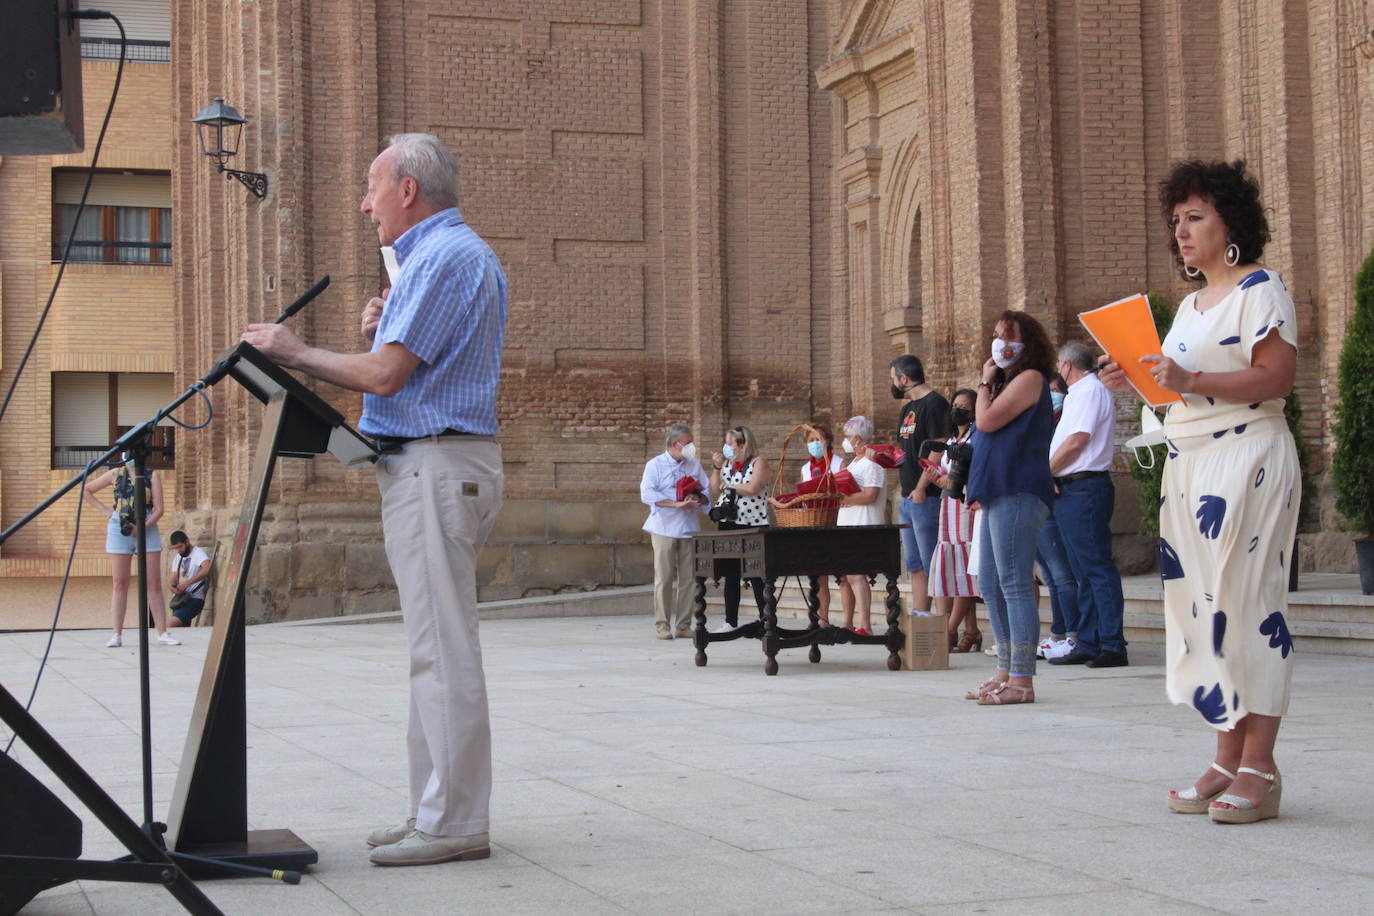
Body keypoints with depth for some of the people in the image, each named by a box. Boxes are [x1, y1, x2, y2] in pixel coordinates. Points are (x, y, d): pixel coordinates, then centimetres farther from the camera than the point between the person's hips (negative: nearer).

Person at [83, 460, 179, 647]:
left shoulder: (152, 475, 5)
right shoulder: (116, 474, 7)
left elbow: (158, 509, -1)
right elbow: (86, 491, 17)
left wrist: (144, 525, -16)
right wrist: (104, 509, 5)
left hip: (147, 529, 0)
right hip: (119, 531, 0)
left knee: (153, 583, -1)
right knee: (119, 583, -1)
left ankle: (162, 632, 1)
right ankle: (116, 634, -2)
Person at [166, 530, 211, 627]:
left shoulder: (198, 553, -9)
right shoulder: (178, 557, 19)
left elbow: (207, 568, -29)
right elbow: (174, 579, 18)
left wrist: (187, 583, -31)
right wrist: (172, 586, -8)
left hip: (195, 599, -9)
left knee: (171, 624, -25)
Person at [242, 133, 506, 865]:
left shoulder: (445, 256, -12)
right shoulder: (447, 253, 22)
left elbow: (386, 374, -18)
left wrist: (294, 351, -5)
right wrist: (384, 330, 7)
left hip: (436, 465, -11)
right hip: (428, 466, 11)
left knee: (442, 651, -10)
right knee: (435, 648, 11)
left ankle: (454, 824, -8)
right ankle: (437, 812, 16)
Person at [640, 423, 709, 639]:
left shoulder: (694, 465, 14)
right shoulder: (655, 465, 0)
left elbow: (707, 489, 11)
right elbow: (647, 495, -12)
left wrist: (698, 499, -12)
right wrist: (676, 504, -19)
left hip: (689, 528, 4)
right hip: (664, 529, -4)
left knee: (688, 578, 3)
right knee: (664, 578, -3)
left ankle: (683, 625, 9)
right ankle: (662, 625, 3)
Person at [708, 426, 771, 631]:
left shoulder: (759, 462, -4)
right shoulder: (726, 464, 16)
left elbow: (752, 488, -17)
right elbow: (715, 491, 11)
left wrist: (728, 486, -4)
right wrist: (716, 468, 1)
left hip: (752, 526, -6)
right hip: (727, 525, 6)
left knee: (756, 576, -5)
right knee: (730, 575, 8)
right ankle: (731, 621, 12)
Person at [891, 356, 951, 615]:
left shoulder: (935, 404, -10)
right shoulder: (909, 408, 19)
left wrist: (921, 489, -22)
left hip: (927, 497, -10)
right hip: (908, 498, 10)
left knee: (933, 566, -9)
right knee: (916, 567, 11)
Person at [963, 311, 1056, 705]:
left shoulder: (1029, 378, -6)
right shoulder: (1009, 383, 23)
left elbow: (986, 421, -12)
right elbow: (986, 427, 24)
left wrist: (985, 382, -1)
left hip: (1017, 494, -11)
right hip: (998, 495, 11)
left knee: (1015, 585, -12)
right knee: (991, 586, 12)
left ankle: (1021, 680, -12)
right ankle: (1005, 672, 18)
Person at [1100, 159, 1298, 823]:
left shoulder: (1260, 288, -4)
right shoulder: (1191, 302, 21)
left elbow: (1277, 375, -15)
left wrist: (1190, 381, -24)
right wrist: (1135, 380, 6)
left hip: (1247, 462, -8)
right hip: (1188, 464, 8)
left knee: (1246, 601, -11)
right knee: (1202, 605, 4)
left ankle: (1259, 765, -8)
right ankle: (1227, 761, 8)